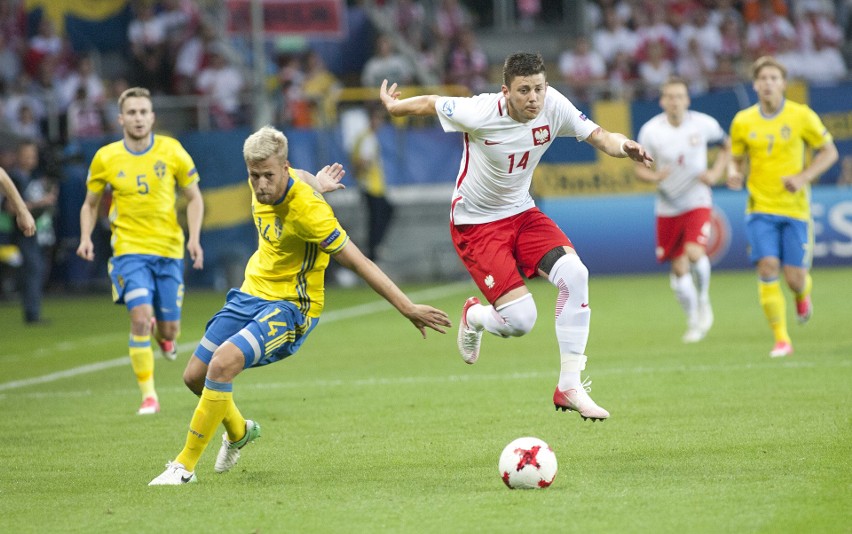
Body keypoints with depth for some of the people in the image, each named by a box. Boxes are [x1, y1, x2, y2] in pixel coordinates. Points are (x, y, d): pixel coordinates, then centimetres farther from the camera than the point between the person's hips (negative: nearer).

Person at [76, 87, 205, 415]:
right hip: (129, 249, -1)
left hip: (169, 249, 1)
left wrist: (194, 237, -6)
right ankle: (148, 396, -11)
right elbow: (90, 204, 11)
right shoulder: (105, 158, -2)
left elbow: (194, 197, 8)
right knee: (140, 317, -21)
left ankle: (163, 336, 43)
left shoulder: (172, 152, -2)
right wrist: (86, 237, -6)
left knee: (168, 329, 3)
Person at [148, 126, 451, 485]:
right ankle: (239, 431, 42)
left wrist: (408, 308, -26)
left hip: (290, 307, -8)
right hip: (252, 294, 8)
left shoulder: (307, 210, -28)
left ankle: (186, 465, -17)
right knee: (195, 375, 10)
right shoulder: (262, 185, -7)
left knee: (222, 363, -29)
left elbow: (359, 263, -26)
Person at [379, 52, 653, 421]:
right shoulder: (479, 114, -24)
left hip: (521, 213, 5)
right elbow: (431, 103, -7)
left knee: (574, 273, -23)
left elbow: (596, 135, -9)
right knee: (520, 321, -18)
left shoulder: (553, 106, -13)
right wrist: (392, 106, 12)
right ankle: (473, 317, 23)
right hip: (475, 223, -5)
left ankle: (569, 387, -12)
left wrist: (622, 146, -32)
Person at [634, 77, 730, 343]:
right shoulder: (650, 131, -8)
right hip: (668, 207, 1)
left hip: (698, 203, -1)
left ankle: (703, 299, 5)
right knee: (679, 268, 4)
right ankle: (694, 321, 24)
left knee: (695, 253, -24)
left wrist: (716, 173, -5)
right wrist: (655, 177, -22)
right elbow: (640, 168, 1)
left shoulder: (703, 124, -7)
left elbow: (727, 145, 11)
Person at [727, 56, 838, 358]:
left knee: (795, 278, -4)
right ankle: (781, 339, -9)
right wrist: (734, 173, -10)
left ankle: (803, 294, 37)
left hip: (795, 208, -1)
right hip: (760, 208, 1)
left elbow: (829, 152, 3)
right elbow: (737, 159, 15)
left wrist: (803, 178, -12)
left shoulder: (801, 116, -4)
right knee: (768, 267, -17)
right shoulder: (742, 122, 2)